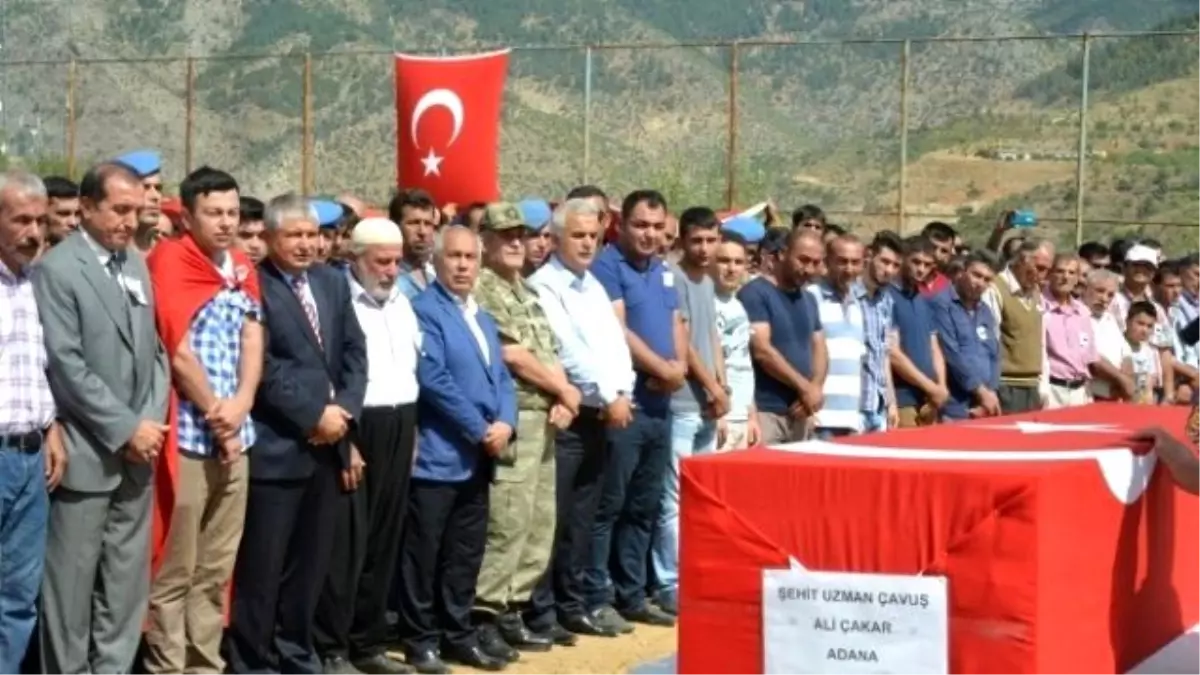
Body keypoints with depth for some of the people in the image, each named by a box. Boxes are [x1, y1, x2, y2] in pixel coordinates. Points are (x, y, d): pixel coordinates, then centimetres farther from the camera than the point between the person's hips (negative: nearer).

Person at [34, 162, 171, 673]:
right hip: (87, 453, -6)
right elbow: (65, 365, -15)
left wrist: (151, 421, 0)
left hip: (138, 451, 6)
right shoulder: (57, 268, -9)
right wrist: (124, 429, -14)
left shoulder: (137, 266, 12)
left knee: (128, 579, 10)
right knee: (72, 581, 1)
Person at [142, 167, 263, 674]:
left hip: (234, 434, 7)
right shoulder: (169, 262, -8)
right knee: (174, 571, -2)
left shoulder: (243, 269, 13)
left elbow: (252, 341, 9)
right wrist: (216, 416, -7)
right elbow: (178, 351, -12)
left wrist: (239, 405, -8)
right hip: (187, 434, -7)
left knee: (216, 568, 12)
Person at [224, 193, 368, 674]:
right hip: (277, 446, -6)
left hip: (329, 443, 6)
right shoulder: (252, 287, -9)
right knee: (262, 566, 0)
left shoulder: (333, 282, 13)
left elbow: (355, 352, 11)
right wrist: (314, 415, -13)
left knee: (311, 562, 13)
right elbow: (263, 367, -14)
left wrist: (344, 411, -4)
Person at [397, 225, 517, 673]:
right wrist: (481, 430, -14)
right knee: (424, 553, -1)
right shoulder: (424, 310, -9)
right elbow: (434, 380, -17)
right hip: (438, 455, -8)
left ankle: (459, 635, 20)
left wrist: (505, 423, -5)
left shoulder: (483, 318, 18)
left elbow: (501, 377, 15)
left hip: (478, 458, 8)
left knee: (466, 553, 12)